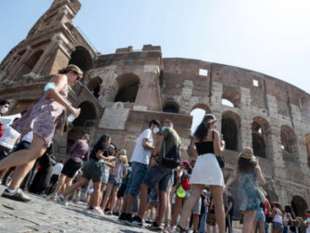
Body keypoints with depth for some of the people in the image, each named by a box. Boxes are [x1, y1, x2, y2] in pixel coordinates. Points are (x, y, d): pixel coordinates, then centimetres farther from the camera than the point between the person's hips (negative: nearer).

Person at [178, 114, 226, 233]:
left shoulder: (196, 134, 19)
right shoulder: (214, 132, 6)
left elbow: (191, 151, 13)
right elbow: (218, 152, -3)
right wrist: (222, 145, 17)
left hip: (198, 164, 4)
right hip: (211, 163, -4)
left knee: (193, 197, -5)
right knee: (218, 202, 3)